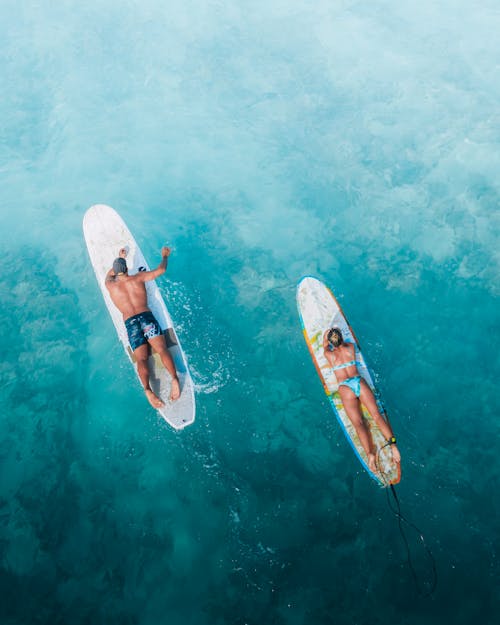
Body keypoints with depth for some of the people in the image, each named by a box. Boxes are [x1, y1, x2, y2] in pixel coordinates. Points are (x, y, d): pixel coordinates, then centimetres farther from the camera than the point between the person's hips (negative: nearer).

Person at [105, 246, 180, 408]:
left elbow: (109, 274, 42)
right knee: (162, 349, -11)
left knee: (141, 359, -9)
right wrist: (164, 256, 39)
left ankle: (147, 389, -32)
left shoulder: (110, 285, 16)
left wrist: (119, 258, 55)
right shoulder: (138, 277, 12)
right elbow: (161, 270, 20)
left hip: (130, 323, 0)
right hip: (146, 316, 0)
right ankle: (174, 378, -34)